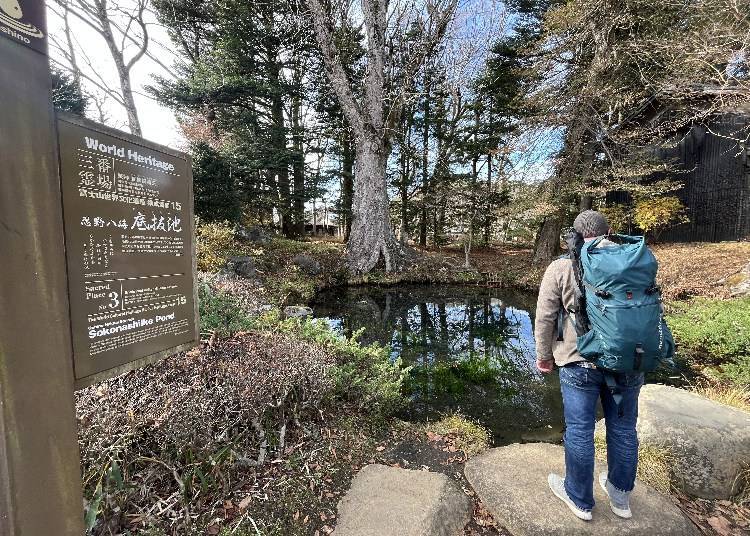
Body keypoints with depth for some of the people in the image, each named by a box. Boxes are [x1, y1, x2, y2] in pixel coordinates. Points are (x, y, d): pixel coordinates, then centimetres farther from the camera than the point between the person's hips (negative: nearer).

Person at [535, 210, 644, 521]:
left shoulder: (562, 266, -6)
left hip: (580, 362, -4)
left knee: (579, 431, 10)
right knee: (623, 428, 19)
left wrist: (544, 356, 7)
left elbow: (545, 317, -6)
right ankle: (621, 495, 40)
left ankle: (580, 499, 29)